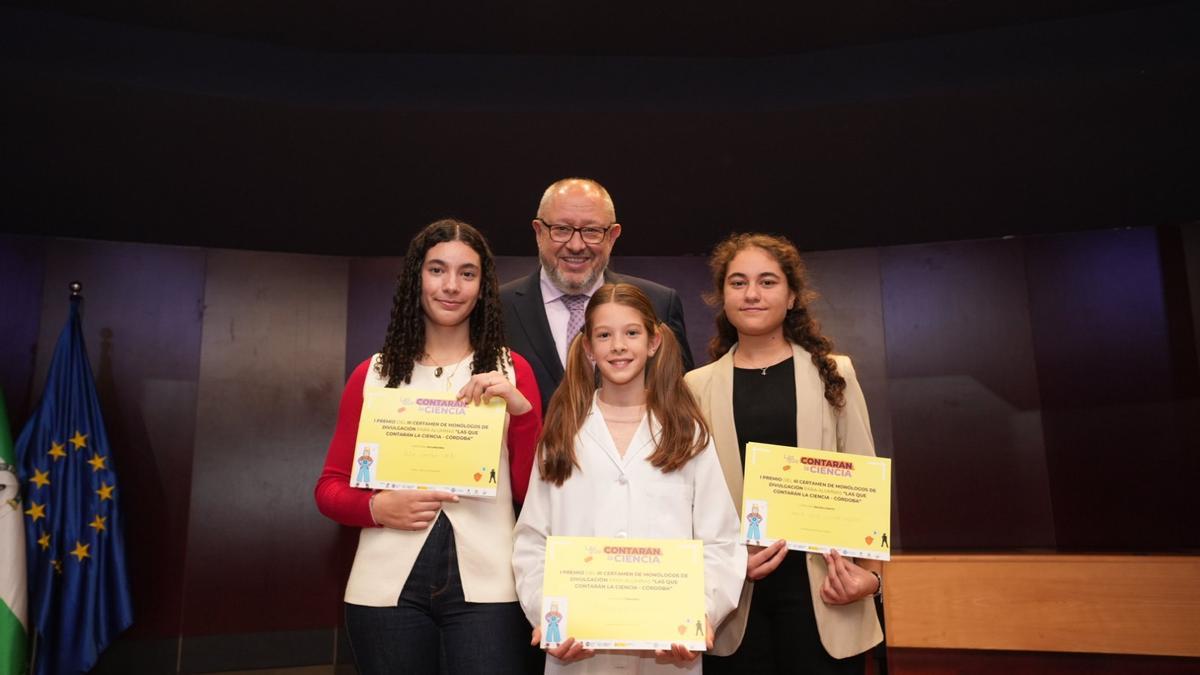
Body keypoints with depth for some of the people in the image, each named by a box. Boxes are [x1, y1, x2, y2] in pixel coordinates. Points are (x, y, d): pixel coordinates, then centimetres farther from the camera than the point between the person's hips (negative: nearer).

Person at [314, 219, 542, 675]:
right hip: (388, 584, 1)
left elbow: (532, 492, 1)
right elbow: (329, 487, 9)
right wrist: (377, 507, -11)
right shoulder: (373, 374, 5)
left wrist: (521, 409, -13)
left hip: (485, 584, -1)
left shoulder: (510, 369, 4)